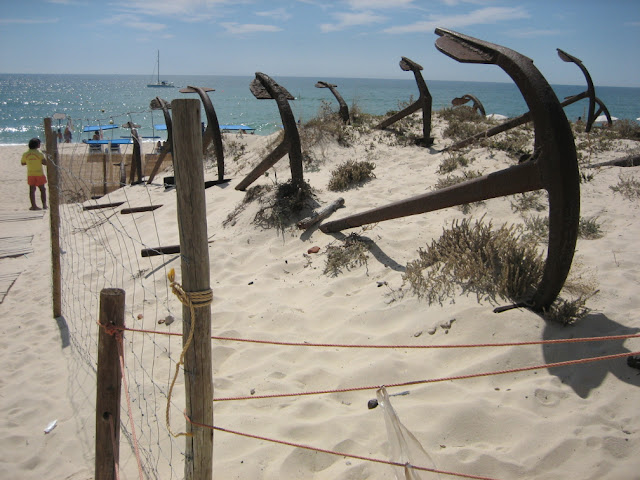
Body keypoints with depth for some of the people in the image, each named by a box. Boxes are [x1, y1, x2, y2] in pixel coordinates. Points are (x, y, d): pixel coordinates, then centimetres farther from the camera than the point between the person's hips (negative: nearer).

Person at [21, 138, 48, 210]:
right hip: (39, 174, -3)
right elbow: (45, 162, -15)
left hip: (30, 174, 3)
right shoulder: (39, 153, -10)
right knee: (42, 189, 6)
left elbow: (22, 163, 12)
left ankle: (33, 205, 3)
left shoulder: (25, 154, 1)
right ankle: (44, 205, 4)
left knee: (32, 190, 5)